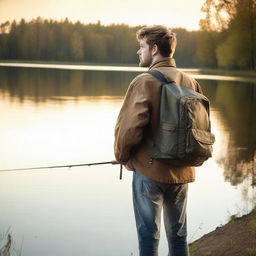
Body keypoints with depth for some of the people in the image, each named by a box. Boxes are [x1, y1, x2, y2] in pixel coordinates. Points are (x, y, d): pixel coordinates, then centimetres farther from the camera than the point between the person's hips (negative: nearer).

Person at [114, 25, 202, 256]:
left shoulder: (144, 82, -14)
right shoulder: (191, 83, 3)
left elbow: (129, 127, -18)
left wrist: (123, 157, -1)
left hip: (149, 169, -5)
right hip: (182, 172, 5)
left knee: (148, 233, 6)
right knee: (178, 233, 18)